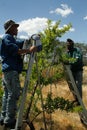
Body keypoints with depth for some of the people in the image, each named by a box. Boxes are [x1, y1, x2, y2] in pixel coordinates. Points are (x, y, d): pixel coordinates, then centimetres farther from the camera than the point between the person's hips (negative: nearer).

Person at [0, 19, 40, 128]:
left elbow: (22, 43, 22)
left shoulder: (11, 38, 25)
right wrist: (29, 50, -20)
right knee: (14, 94, -10)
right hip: (11, 70, -10)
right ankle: (9, 119, -8)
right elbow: (15, 50, -18)